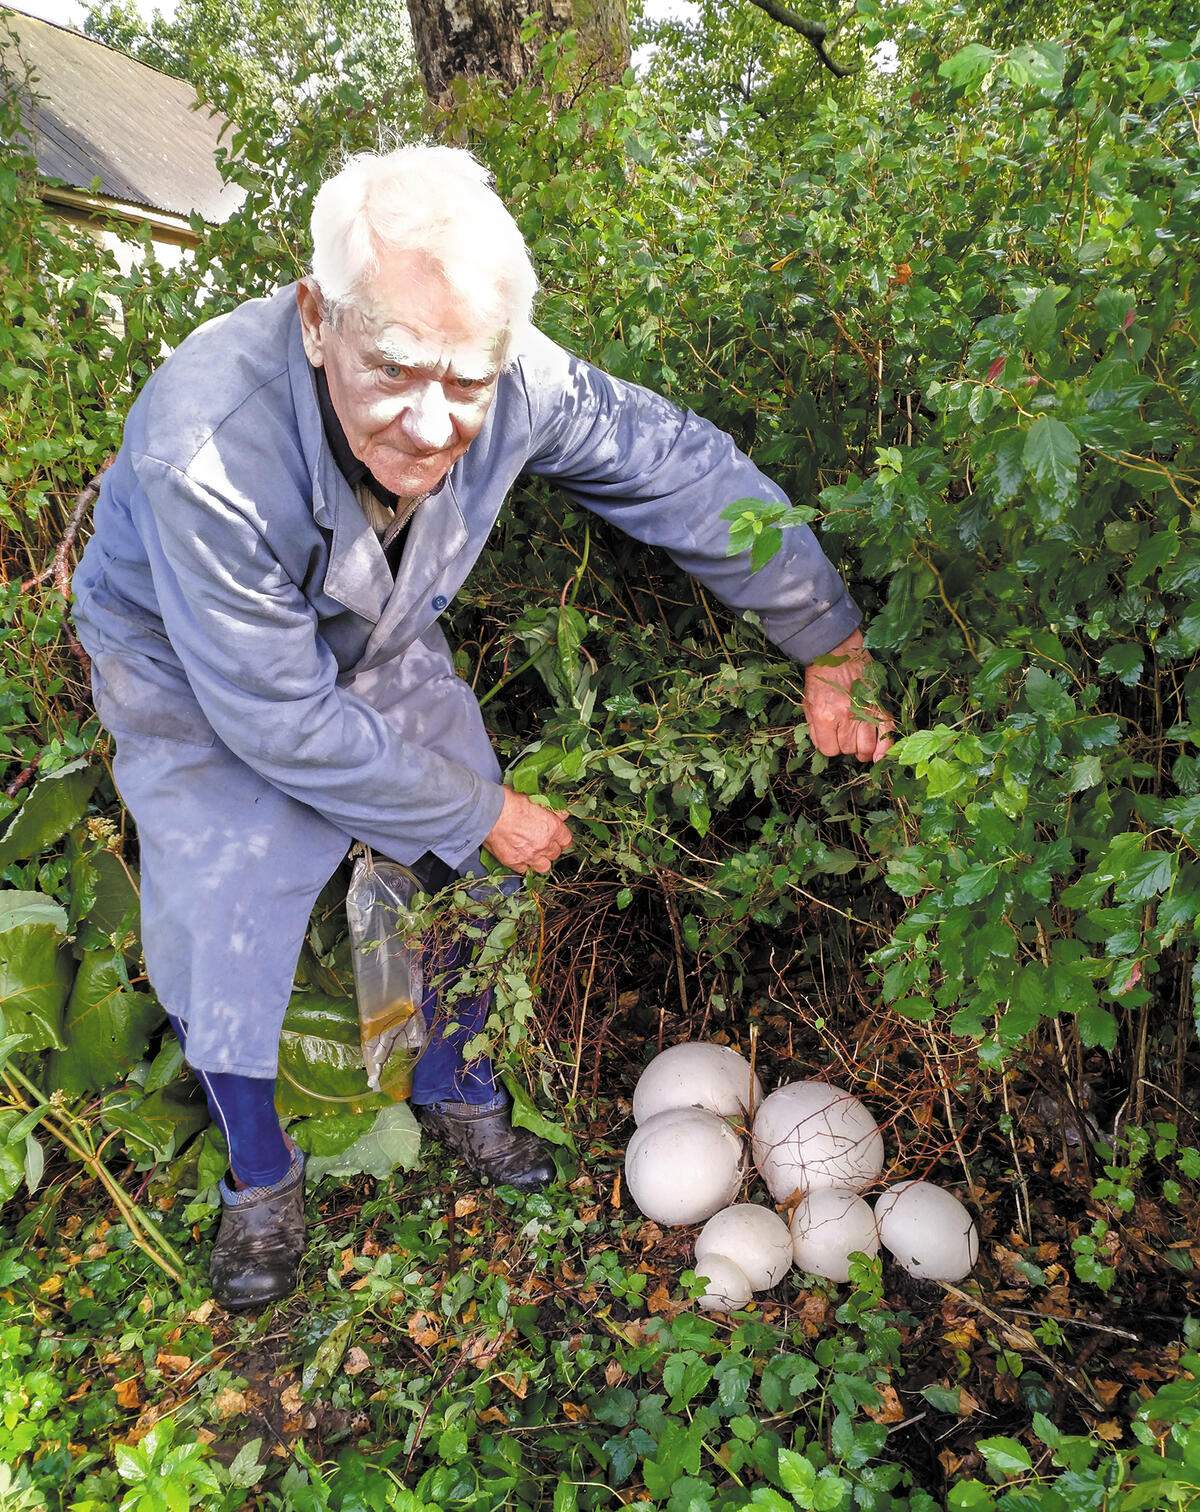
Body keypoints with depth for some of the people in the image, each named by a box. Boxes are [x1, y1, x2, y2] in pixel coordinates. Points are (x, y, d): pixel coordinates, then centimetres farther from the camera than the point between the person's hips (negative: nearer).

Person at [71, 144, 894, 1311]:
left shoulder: (517, 384, -32)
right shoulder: (205, 453, -43)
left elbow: (686, 471, -16)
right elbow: (280, 718, -33)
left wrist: (830, 649, -12)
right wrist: (480, 813, -23)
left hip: (380, 647, 4)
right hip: (199, 682, -3)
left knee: (471, 871, 6)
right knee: (218, 930, -6)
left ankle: (458, 1096, 35)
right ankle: (261, 1176, 26)